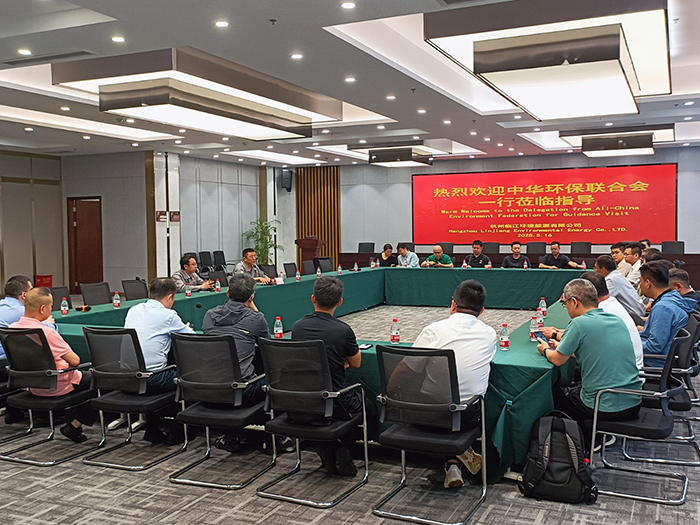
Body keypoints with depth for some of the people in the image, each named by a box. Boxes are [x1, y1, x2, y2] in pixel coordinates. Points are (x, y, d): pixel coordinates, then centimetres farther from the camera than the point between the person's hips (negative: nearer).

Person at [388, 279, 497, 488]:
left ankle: (452, 463, 26)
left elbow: (406, 368, -7)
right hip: (469, 416, 1)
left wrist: (388, 391, 9)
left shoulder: (434, 330, -9)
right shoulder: (490, 335, -1)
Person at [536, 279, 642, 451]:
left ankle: (588, 444, 25)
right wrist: (562, 345, 26)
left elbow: (558, 360, -5)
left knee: (556, 393, 18)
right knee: (574, 386, 28)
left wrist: (545, 350, 16)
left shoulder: (579, 323, -15)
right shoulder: (618, 320, 7)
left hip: (605, 408, -7)